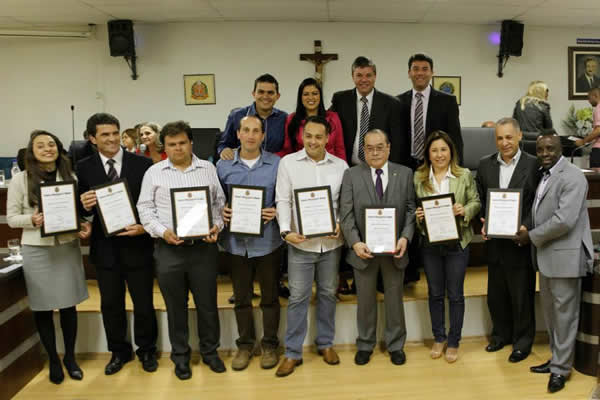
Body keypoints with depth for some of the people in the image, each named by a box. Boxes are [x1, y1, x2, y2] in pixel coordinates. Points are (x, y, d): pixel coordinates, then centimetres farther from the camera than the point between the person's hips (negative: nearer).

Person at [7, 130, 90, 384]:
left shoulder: (70, 177, 3)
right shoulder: (20, 179, -4)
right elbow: (11, 218, -2)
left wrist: (85, 226, -11)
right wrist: (32, 220, -21)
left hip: (67, 247, 2)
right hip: (36, 250, -1)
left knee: (68, 305, 10)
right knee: (42, 308, 9)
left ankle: (70, 357, 29)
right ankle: (53, 360, 28)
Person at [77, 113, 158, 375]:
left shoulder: (143, 164, -7)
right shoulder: (84, 168, 0)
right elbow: (82, 208, 3)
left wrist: (145, 227, -19)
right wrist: (84, 205, -19)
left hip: (137, 245, -2)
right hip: (104, 248, 2)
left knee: (143, 303, 12)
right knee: (111, 304, 16)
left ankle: (146, 350, 33)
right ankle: (119, 351, 36)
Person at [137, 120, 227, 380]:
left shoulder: (208, 169, 7)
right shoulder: (154, 173, 4)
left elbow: (220, 202, 9)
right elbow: (145, 208, 3)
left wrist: (217, 227, -7)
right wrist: (162, 231, -11)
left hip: (203, 246, 1)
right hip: (168, 248, 0)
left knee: (207, 303, 9)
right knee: (176, 307, 11)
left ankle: (210, 351, 29)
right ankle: (180, 355, 28)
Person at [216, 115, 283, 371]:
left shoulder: (277, 164, -3)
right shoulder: (223, 165, 1)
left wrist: (277, 212, -17)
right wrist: (221, 211, -12)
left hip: (267, 241, -1)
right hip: (236, 242, 1)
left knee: (270, 297, 12)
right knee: (241, 297, 14)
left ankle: (269, 344, 29)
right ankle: (245, 344, 31)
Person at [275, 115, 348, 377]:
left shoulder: (340, 165, 4)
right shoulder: (288, 162, -1)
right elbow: (282, 200, -4)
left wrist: (341, 224, -10)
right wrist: (286, 231, -16)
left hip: (331, 242, 2)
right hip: (300, 242, -2)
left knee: (328, 294, 14)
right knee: (298, 298, 3)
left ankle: (325, 343, 32)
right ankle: (293, 352, 16)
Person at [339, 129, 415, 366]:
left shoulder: (405, 174, 1)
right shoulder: (351, 175, -2)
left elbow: (411, 209, 0)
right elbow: (346, 214, -7)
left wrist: (405, 237, -14)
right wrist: (355, 242, -18)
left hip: (394, 248, 1)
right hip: (364, 249, 0)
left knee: (395, 298, 14)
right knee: (365, 300, 13)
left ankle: (396, 345, 33)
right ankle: (365, 345, 31)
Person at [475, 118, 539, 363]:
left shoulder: (534, 165, -8)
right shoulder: (485, 164, 4)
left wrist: (526, 227, -21)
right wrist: (483, 223, -7)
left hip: (520, 242, -4)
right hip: (495, 242, 4)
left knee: (522, 295, 10)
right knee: (496, 294, 17)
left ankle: (522, 341, 29)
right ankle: (501, 334, 37)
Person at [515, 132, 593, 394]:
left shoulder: (572, 177, -15)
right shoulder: (544, 175, 13)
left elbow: (565, 220, -24)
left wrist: (531, 236, -14)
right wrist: (528, 232, 2)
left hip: (565, 256, -9)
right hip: (546, 255, 9)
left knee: (564, 314, 3)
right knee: (550, 312, 17)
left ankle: (561, 368, 15)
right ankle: (557, 359, 31)